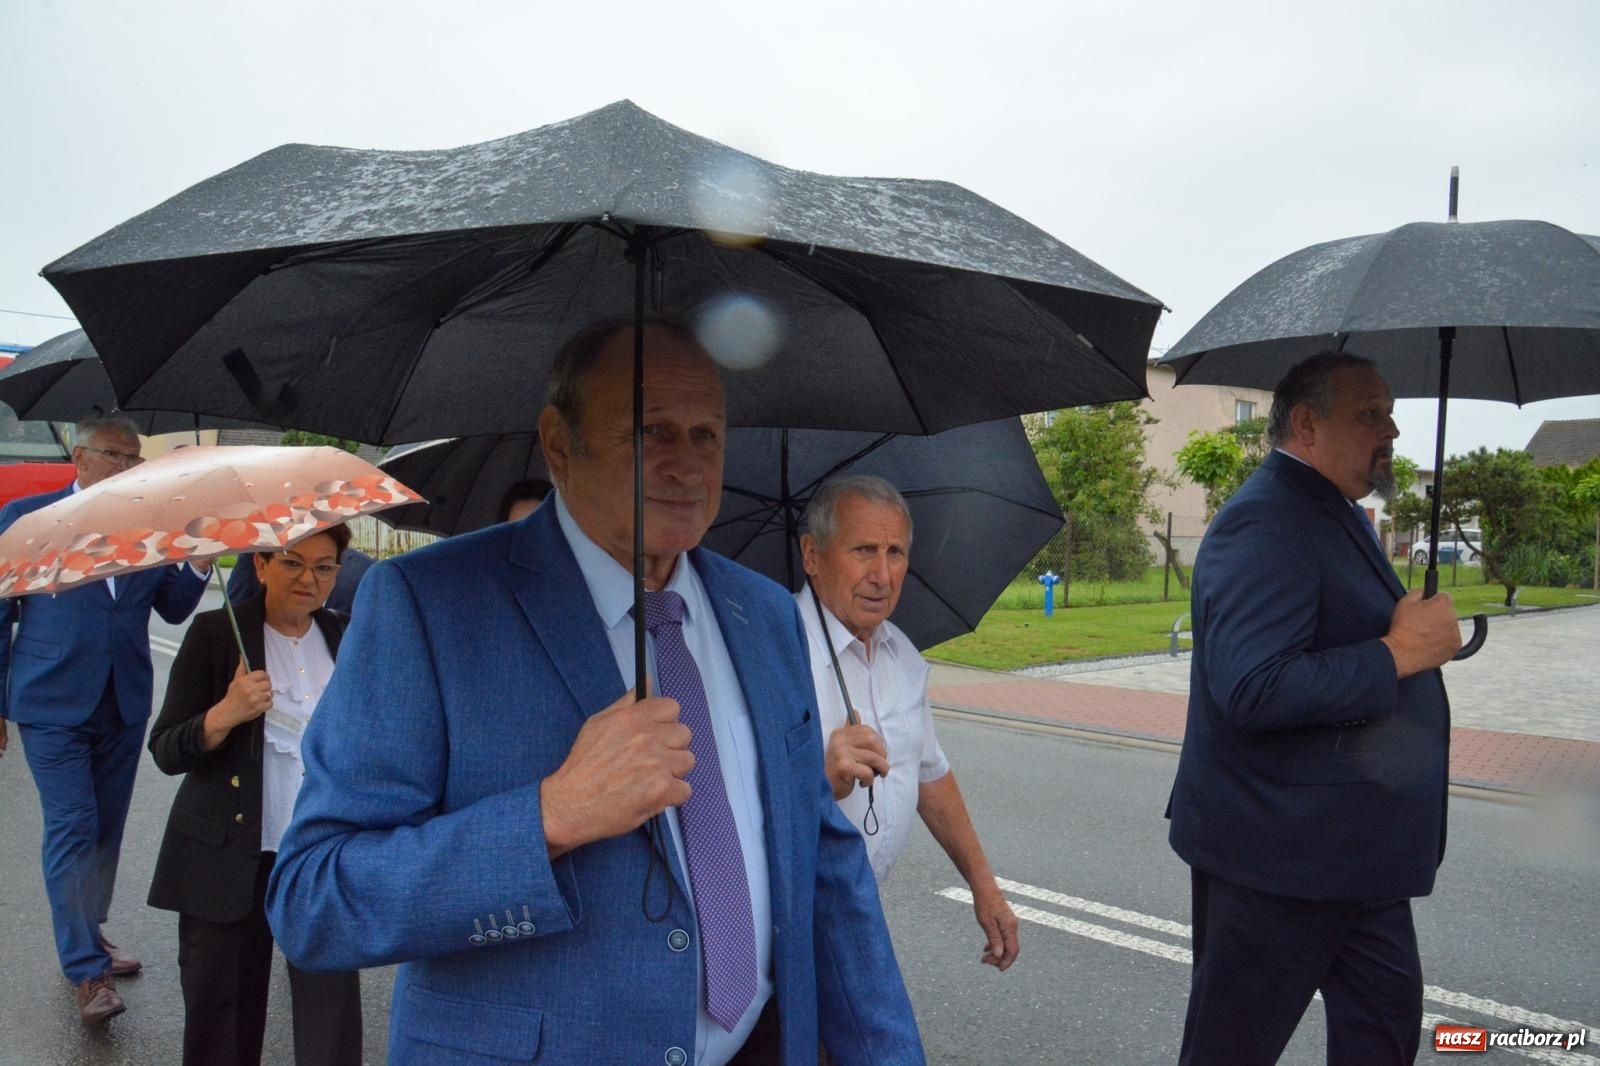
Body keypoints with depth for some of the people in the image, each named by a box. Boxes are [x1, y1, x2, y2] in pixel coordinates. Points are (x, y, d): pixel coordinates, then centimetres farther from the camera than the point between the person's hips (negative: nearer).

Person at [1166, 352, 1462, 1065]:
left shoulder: (1336, 514, 13)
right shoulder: (1267, 524, -23)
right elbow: (1252, 690, -33)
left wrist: (1425, 635, 9)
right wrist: (1399, 653, -25)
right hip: (1278, 854, -10)